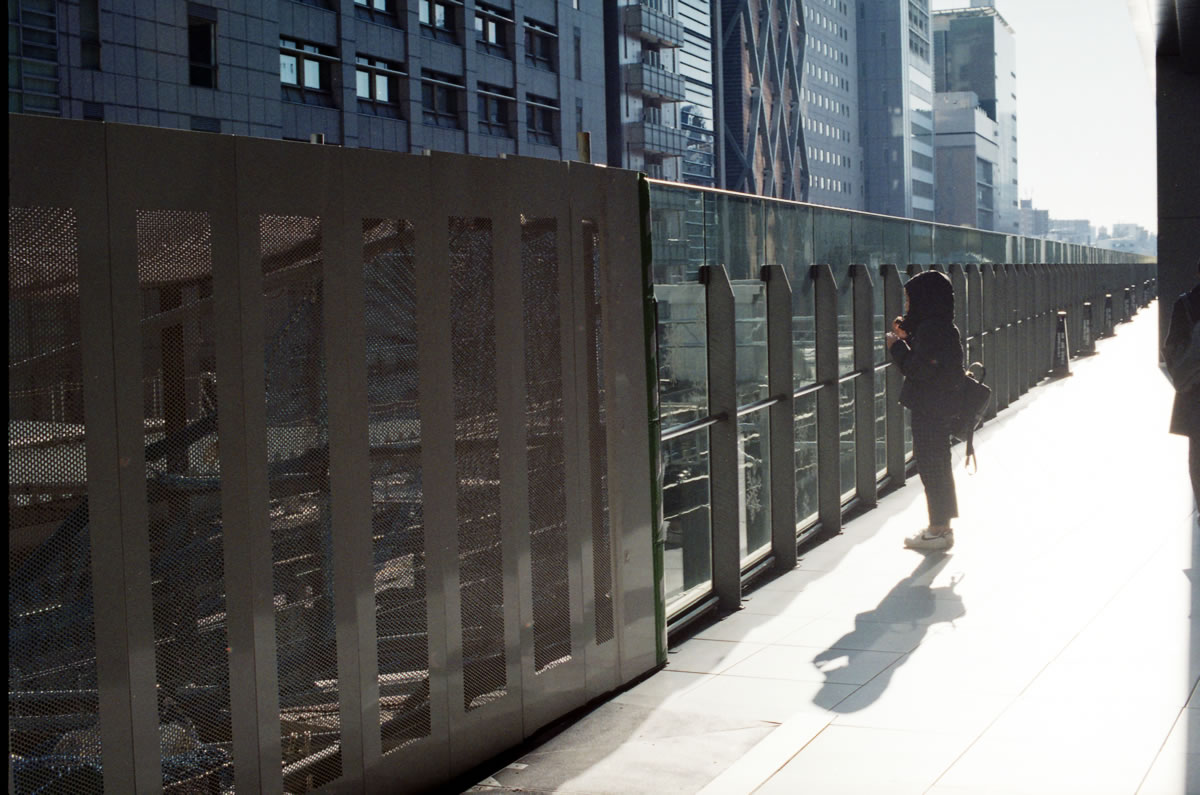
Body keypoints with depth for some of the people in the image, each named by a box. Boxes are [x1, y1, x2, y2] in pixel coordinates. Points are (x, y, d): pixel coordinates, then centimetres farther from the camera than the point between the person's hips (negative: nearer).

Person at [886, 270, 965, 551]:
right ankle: (941, 525, 26)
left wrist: (897, 346, -11)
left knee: (932, 467, -1)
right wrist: (905, 337, 9)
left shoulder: (932, 329, -20)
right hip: (937, 408, 10)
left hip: (931, 411, -10)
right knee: (936, 465, 17)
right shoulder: (942, 327, 11)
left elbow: (919, 369, -23)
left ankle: (939, 530, 6)